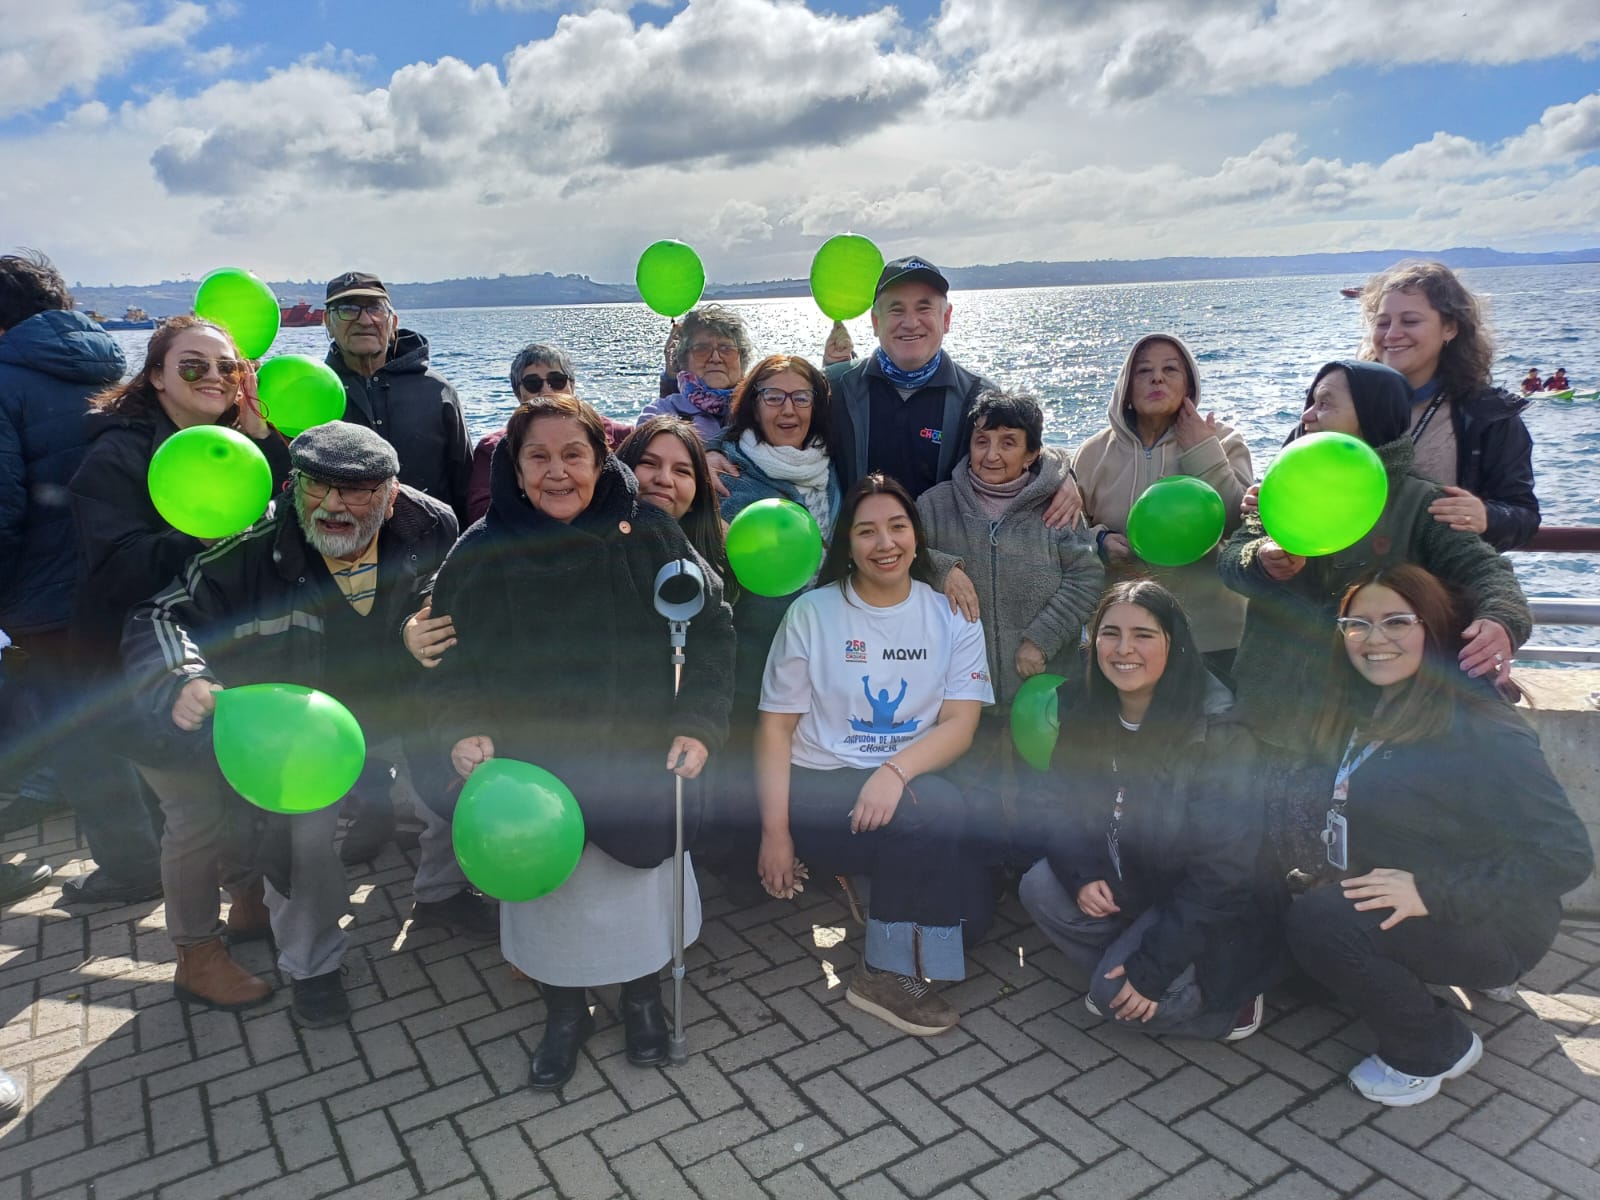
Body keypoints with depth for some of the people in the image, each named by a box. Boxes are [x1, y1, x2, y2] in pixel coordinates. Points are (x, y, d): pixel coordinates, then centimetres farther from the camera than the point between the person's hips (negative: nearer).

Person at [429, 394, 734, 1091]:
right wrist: (464, 731, -14)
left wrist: (697, 725, -14)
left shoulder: (649, 535, -8)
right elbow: (451, 656, 2)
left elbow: (709, 628, -5)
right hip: (534, 772, 1)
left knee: (643, 890, 14)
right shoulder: (482, 552, -5)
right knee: (551, 897, 13)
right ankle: (564, 1013, 43)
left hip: (638, 766, 0)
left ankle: (643, 996, 45)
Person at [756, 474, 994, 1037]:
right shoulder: (812, 612, 1)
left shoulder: (952, 617, 5)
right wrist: (774, 832, -10)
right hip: (819, 786, -2)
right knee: (936, 811, -29)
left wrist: (896, 771, -24)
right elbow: (776, 726, -1)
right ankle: (886, 973, -9)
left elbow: (959, 726, -5)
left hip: (910, 786, 3)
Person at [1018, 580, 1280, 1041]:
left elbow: (1221, 869, -23)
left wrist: (1150, 969, -24)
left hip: (1207, 913, -5)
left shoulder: (1217, 734, -23)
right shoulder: (1083, 715, -7)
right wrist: (1081, 875, -20)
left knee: (1116, 997, -21)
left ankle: (1227, 998, 5)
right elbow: (1062, 807, 2)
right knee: (1040, 889, -18)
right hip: (1123, 887, 5)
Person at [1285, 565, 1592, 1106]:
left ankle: (1436, 1048, -2)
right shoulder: (1367, 709, 5)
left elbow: (1566, 854, -23)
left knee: (1317, 920, -28)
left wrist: (1434, 893, -29)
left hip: (1485, 927, -9)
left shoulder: (1478, 728, -21)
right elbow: (1347, 811, 13)